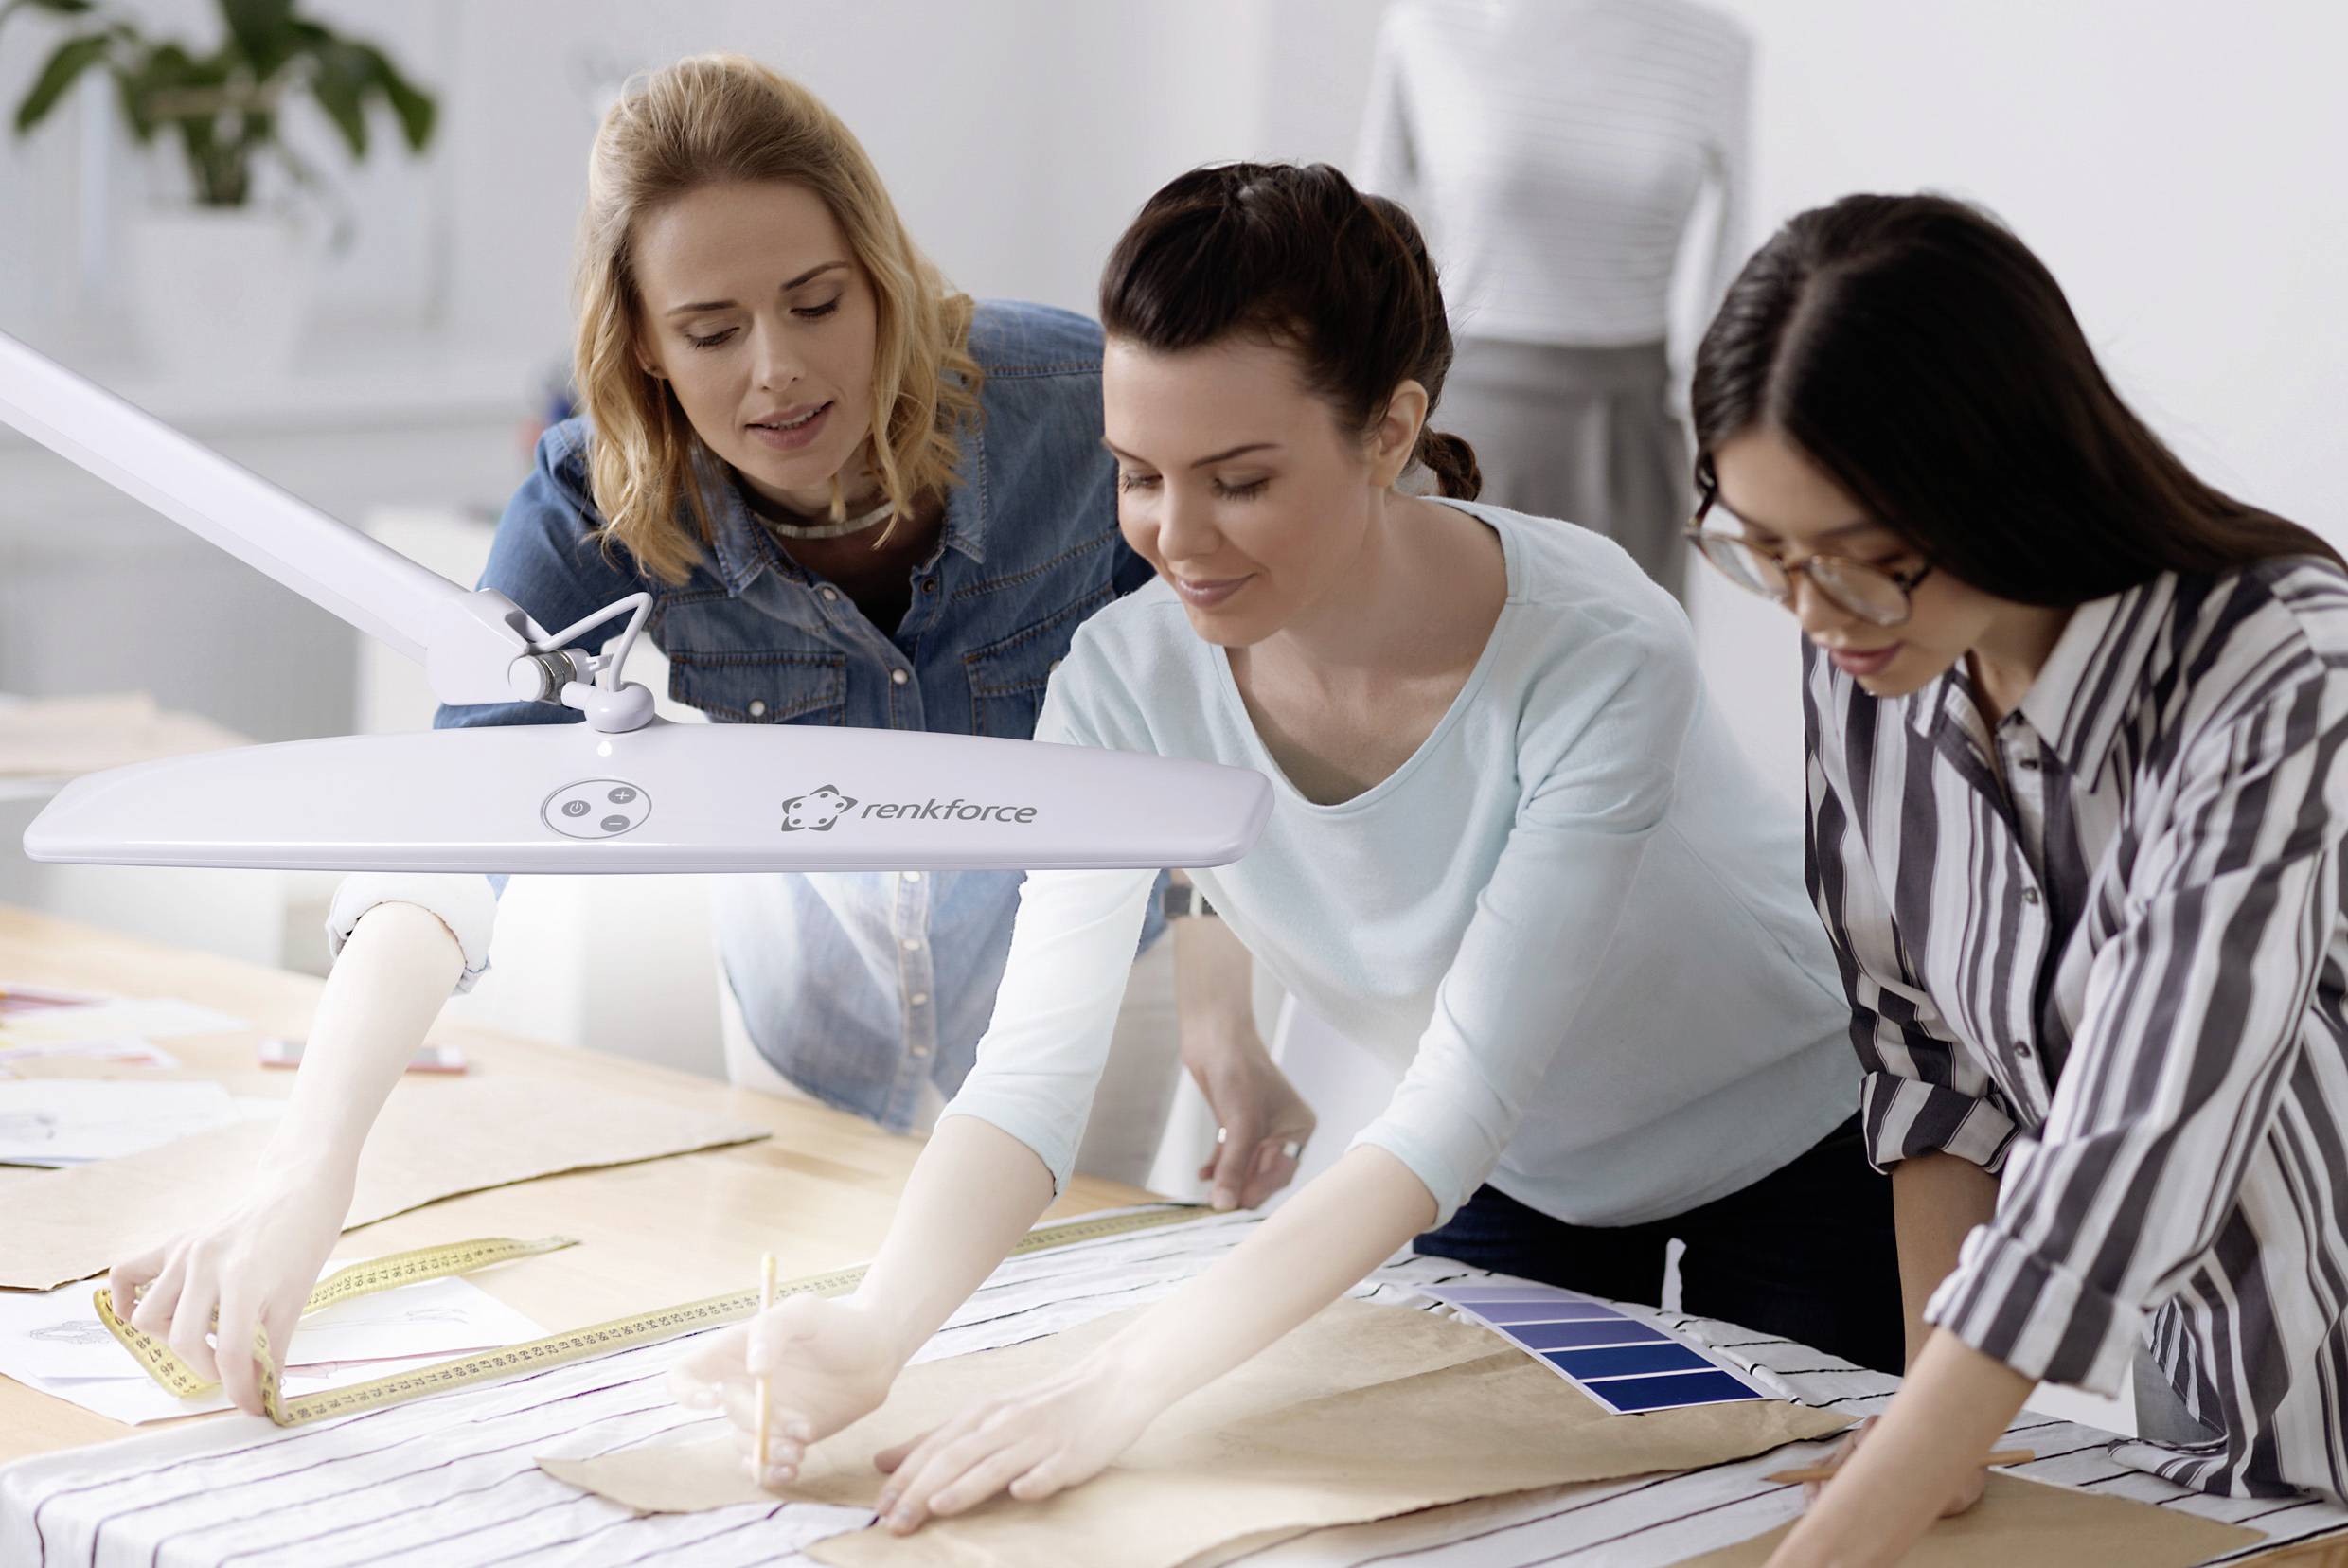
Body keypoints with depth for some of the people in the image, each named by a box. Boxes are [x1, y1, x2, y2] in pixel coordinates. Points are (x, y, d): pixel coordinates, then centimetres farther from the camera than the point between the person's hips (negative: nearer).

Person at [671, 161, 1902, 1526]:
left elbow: (1458, 1107, -40)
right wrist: (875, 1332, -45)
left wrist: (1129, 1385, -48)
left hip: (1793, 1157, -3)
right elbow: (1036, 1064, -25)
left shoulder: (1597, 656, -36)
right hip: (1514, 1187, 4)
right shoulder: (1130, 677, -23)